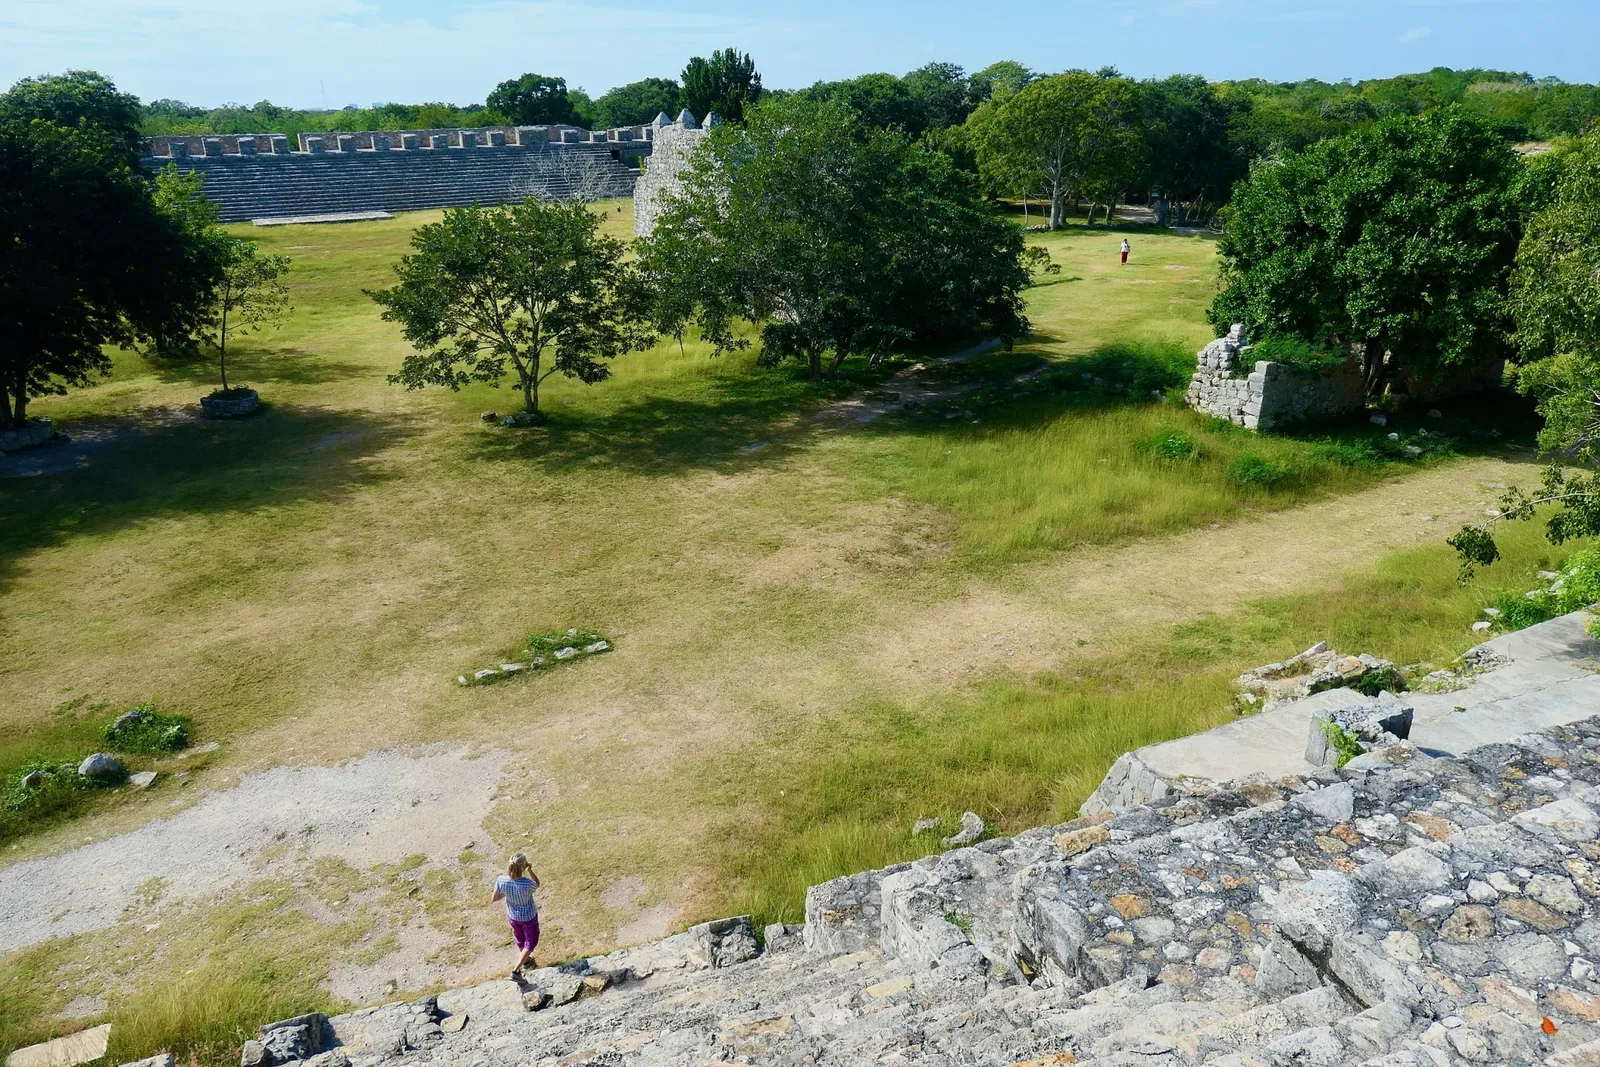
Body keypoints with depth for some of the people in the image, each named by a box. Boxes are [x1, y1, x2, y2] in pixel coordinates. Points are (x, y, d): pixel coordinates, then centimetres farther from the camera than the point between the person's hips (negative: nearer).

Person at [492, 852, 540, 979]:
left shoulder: (501, 880, -30)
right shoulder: (527, 884, -41)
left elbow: (493, 900, -12)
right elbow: (537, 884, -14)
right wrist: (529, 869, -27)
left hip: (513, 915, 4)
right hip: (528, 916, -4)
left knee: (520, 937, 33)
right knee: (531, 942, 23)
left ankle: (526, 960, 58)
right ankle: (515, 972, 17)